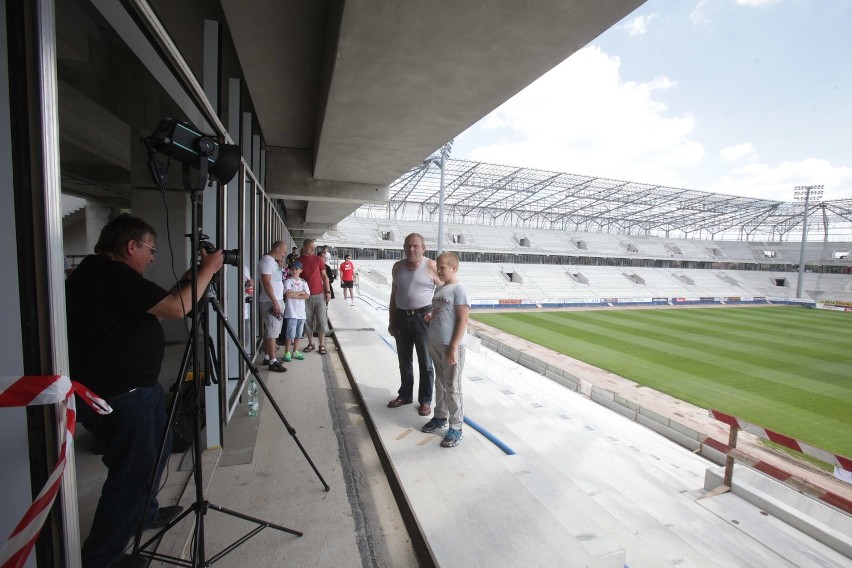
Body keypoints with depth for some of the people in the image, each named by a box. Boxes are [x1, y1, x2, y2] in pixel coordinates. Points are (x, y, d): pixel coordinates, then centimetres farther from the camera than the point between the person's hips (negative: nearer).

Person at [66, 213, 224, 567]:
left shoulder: (102, 273, 11)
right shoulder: (110, 274, -21)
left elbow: (160, 305, 14)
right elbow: (176, 308, -26)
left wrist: (193, 276, 7)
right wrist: (208, 269, -15)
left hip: (136, 387, 11)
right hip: (116, 396, -11)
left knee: (156, 449, 24)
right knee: (132, 471, 2)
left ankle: (143, 513, 43)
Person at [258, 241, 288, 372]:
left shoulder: (273, 261, 15)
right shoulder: (266, 261, -14)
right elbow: (266, 283, -22)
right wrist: (275, 303, -22)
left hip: (277, 300, 10)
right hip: (271, 302, -10)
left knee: (272, 331, 14)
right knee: (272, 331, -5)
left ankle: (268, 357, 23)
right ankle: (272, 362, 1)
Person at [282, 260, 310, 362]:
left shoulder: (303, 282, 9)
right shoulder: (288, 281, -2)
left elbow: (307, 296, -4)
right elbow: (288, 294, -17)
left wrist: (294, 295, -11)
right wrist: (300, 292, -6)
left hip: (301, 312, 5)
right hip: (291, 312, -4)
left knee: (298, 333, 12)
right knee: (291, 333, -5)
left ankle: (295, 352, 22)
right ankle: (287, 353, 7)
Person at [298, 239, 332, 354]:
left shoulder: (318, 259, 3)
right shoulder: (298, 261, 3)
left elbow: (324, 276, 6)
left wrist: (328, 291, 0)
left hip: (319, 294, 0)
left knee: (321, 320, 1)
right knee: (308, 321, 7)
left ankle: (322, 345, 11)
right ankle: (310, 344, 22)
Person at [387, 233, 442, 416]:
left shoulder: (431, 266, -8)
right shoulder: (397, 266, 6)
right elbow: (393, 294, 12)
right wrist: (391, 320, 11)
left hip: (423, 318, -4)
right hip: (401, 317, 5)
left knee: (425, 362, 7)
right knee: (404, 361, 16)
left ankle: (425, 400, 22)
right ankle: (405, 395, 34)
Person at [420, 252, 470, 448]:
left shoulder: (459, 290, -14)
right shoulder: (439, 288, 10)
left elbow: (463, 321, -17)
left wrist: (453, 347, -19)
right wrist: (430, 317, -2)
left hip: (451, 346, -7)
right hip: (435, 343, 8)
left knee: (452, 387, 2)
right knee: (439, 383, 19)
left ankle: (456, 428, 15)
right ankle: (440, 416, 36)